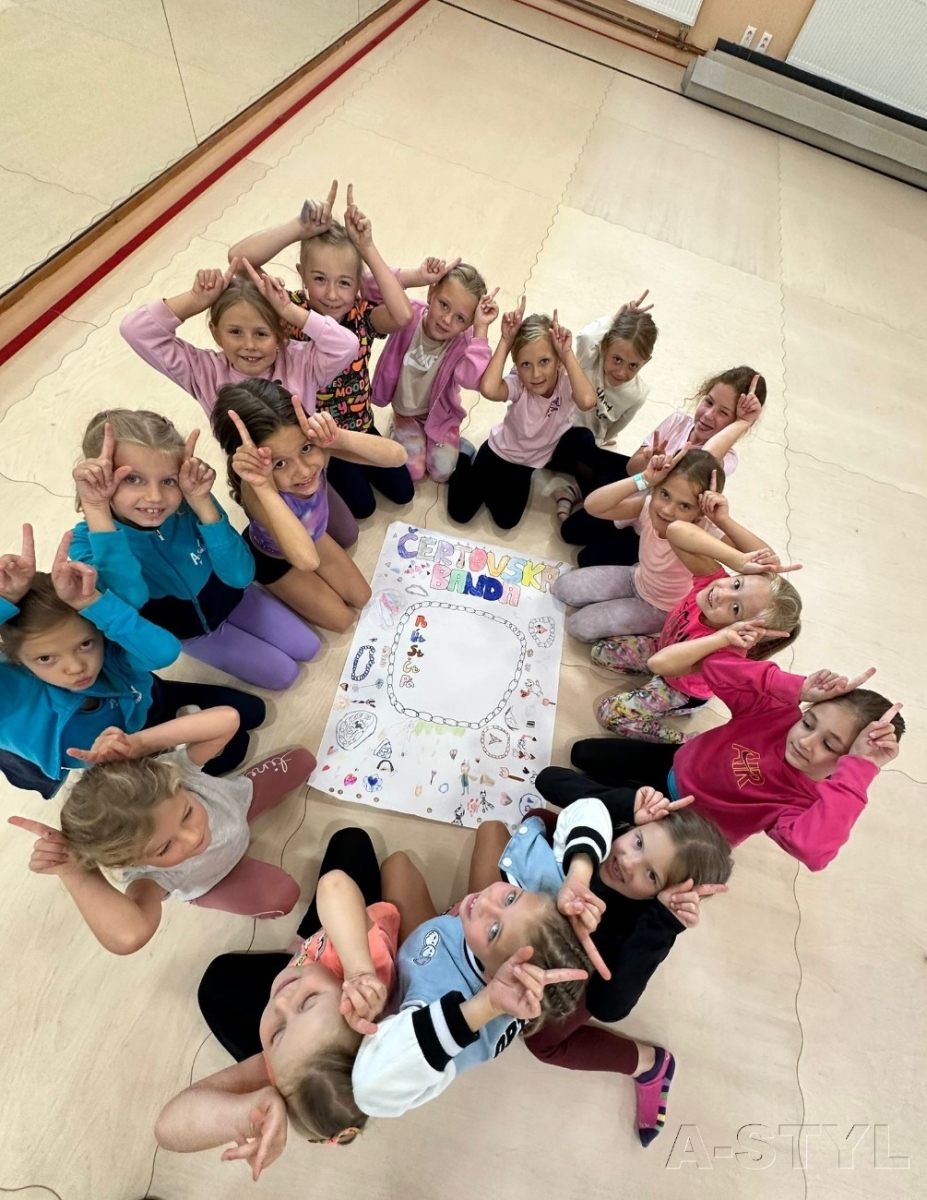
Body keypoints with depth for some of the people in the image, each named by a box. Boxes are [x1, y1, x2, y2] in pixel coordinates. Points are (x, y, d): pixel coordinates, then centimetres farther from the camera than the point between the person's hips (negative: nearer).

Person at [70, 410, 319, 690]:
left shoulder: (191, 501, -29)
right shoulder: (89, 539, -30)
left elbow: (241, 576, -35)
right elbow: (129, 600, -50)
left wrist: (202, 502, -45)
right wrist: (95, 509, -54)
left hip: (229, 598, 2)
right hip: (186, 630, -1)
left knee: (308, 648, 10)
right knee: (283, 674, 1)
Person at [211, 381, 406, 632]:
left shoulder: (316, 445, -35)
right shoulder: (256, 491, -45)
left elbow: (398, 456, -39)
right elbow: (307, 559, -60)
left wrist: (340, 438, -53)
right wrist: (263, 486, -62)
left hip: (313, 536, 4)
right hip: (271, 556, -4)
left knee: (361, 598, 16)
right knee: (342, 619, 4)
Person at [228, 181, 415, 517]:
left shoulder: (362, 314, -17)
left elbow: (403, 315, -39)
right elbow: (238, 257, -37)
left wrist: (368, 249, -36)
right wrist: (301, 227, -42)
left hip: (358, 425, 3)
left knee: (402, 492, 13)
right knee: (362, 505, 2)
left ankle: (349, 463, 37)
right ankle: (332, 471, 33)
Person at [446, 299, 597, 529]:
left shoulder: (566, 382, -26)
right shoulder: (518, 384, -29)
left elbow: (587, 401, -50)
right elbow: (488, 389, -52)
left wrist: (568, 354, -45)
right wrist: (506, 341, -44)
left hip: (530, 463, 2)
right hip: (500, 452, -2)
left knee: (507, 521, 4)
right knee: (460, 512, -2)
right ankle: (463, 463, 25)